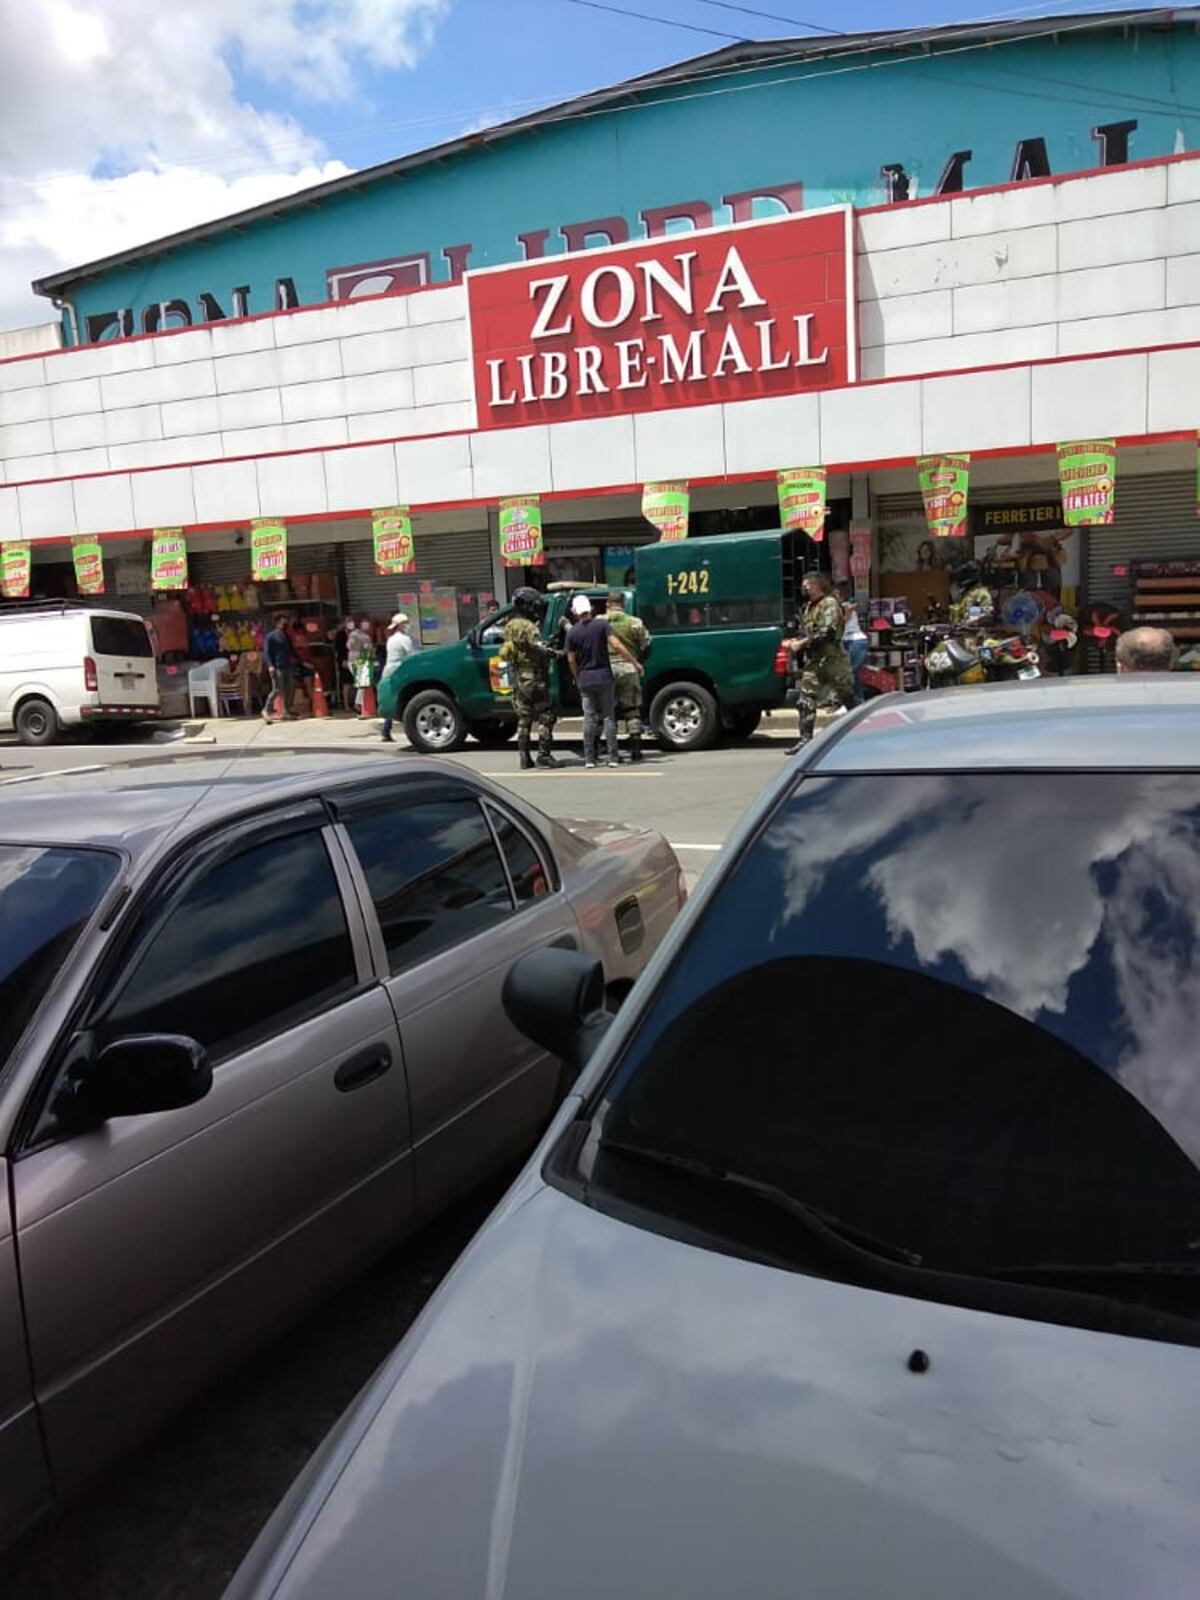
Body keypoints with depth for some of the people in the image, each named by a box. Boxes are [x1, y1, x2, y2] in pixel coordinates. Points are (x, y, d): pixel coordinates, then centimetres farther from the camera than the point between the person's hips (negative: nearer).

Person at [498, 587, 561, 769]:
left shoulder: (510, 626, 13)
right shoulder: (529, 627, -14)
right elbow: (540, 650, -21)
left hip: (518, 679, 8)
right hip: (534, 678, -8)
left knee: (523, 719, 11)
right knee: (545, 716, -3)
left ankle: (524, 757, 12)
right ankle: (544, 755, -6)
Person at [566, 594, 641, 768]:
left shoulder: (572, 632, -1)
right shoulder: (602, 624, -5)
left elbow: (571, 660, 2)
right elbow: (616, 645, -13)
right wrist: (635, 662, -8)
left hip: (585, 679, 1)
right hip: (604, 676, -1)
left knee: (589, 718, 5)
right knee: (609, 716, 4)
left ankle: (589, 758, 4)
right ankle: (613, 757, 0)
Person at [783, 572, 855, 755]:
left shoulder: (830, 604, -10)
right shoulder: (808, 606, 17)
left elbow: (827, 633, -21)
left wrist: (802, 643, -20)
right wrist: (795, 641, 5)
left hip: (832, 659, -8)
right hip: (813, 661, 8)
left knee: (848, 698, 3)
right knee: (805, 699, -4)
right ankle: (806, 737, -3)